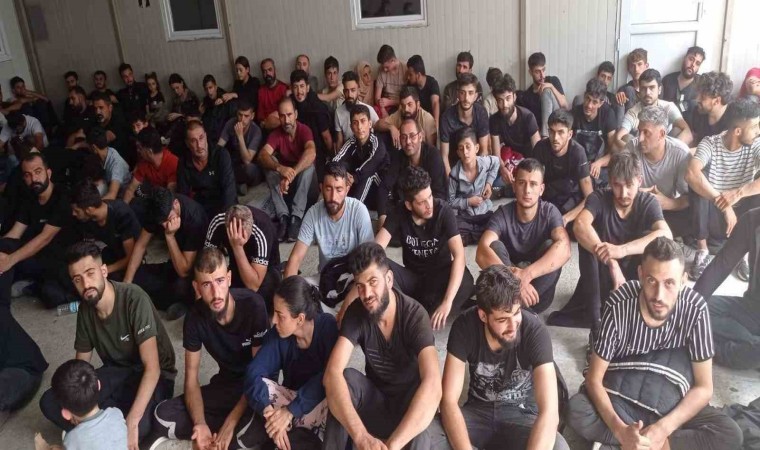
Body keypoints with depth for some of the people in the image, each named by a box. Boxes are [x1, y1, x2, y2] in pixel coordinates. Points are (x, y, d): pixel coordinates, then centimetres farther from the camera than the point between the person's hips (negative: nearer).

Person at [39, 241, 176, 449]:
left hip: (152, 377, -6)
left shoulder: (134, 298, -26)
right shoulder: (85, 309, -5)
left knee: (138, 426, -36)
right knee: (49, 403, -15)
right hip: (116, 372, 6)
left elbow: (152, 368, -29)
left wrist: (131, 422, -37)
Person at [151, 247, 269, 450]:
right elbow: (191, 377, -7)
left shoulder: (253, 306, -24)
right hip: (226, 384, 5)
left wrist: (230, 423, -25)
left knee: (253, 432, -38)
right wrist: (200, 424, -25)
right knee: (163, 417, -15)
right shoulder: (195, 317, -11)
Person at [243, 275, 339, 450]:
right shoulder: (277, 334, -12)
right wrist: (268, 411, -38)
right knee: (261, 385, -25)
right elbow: (254, 372, -21)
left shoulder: (329, 327, -23)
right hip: (293, 398, 4)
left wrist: (291, 411, -36)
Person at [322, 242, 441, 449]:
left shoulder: (415, 315, -26)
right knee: (347, 378, -29)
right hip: (375, 396, 4)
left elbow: (433, 386, -40)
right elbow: (332, 374, -32)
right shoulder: (356, 313, -18)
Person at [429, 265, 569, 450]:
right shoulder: (465, 326, -19)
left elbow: (549, 412, -31)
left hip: (521, 415, 0)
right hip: (478, 411, 1)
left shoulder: (535, 331, -24)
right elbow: (449, 401, -21)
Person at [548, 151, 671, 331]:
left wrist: (622, 250, -47)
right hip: (601, 276, 0)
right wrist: (611, 262, -48)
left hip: (634, 276, 0)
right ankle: (596, 318, -29)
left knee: (655, 242, -26)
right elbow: (580, 225, -36)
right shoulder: (599, 198, -14)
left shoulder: (648, 202, -11)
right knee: (587, 238, -28)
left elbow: (666, 235, -32)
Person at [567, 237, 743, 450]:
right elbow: (594, 379, -18)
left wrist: (664, 428, -28)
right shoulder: (618, 306, -24)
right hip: (619, 398, -1)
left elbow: (703, 388, -13)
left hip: (669, 406, 1)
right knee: (576, 412, -31)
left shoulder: (695, 308, -20)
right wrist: (621, 430, -34)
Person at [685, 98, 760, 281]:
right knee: (698, 182, -28)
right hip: (712, 217, -2)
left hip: (742, 217, 2)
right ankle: (702, 250, -18)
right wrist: (723, 204, -38)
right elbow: (691, 174, -36)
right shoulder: (710, 144, -14)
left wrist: (739, 193, -39)